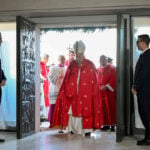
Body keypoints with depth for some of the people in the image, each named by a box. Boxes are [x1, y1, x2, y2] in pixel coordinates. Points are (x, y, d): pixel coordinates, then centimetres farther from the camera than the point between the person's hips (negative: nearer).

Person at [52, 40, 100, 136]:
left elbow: (94, 86, -1)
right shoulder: (71, 66, 8)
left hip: (86, 99, -2)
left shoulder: (90, 67, 0)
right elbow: (66, 84, 8)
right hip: (73, 99, 2)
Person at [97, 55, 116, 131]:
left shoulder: (112, 68, -2)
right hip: (101, 91, 5)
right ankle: (106, 124, 12)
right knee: (103, 108, 5)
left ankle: (112, 124, 3)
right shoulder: (98, 69, 12)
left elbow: (114, 80, -9)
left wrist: (106, 86, -17)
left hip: (109, 91, -4)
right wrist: (99, 87, -4)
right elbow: (96, 80, 12)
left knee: (111, 108, -2)